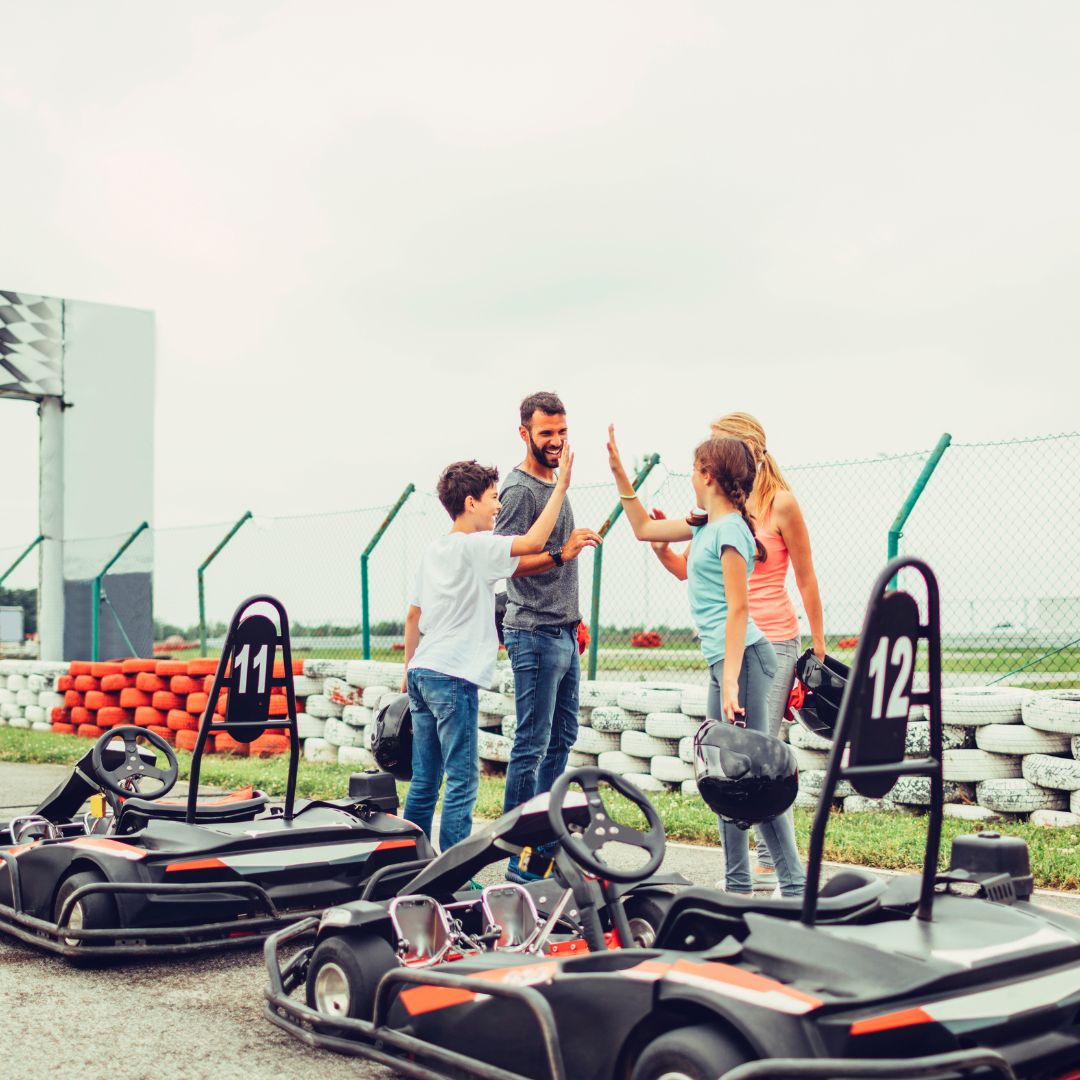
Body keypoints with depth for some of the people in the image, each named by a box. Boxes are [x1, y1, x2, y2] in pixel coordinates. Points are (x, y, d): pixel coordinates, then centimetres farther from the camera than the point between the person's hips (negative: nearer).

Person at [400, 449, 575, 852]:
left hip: (422, 672, 9)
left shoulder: (432, 551, 15)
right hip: (454, 676, -9)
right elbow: (533, 542, -20)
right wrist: (561, 486, -12)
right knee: (462, 781, -4)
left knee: (424, 782, 12)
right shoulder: (475, 546, -9)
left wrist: (409, 668, 29)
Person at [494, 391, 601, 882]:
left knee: (561, 738, 14)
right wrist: (561, 553, -29)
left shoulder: (555, 483, 17)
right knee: (532, 745, -6)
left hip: (563, 634, 10)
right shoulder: (519, 489, -12)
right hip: (535, 634, -10)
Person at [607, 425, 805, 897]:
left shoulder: (730, 529, -13)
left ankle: (795, 886, -5)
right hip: (724, 660, 10)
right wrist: (618, 473, 26)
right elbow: (644, 528, 29)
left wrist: (731, 679, -22)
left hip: (742, 658, -10)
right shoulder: (706, 526, 15)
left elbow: (738, 609, -18)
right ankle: (738, 886, 20)